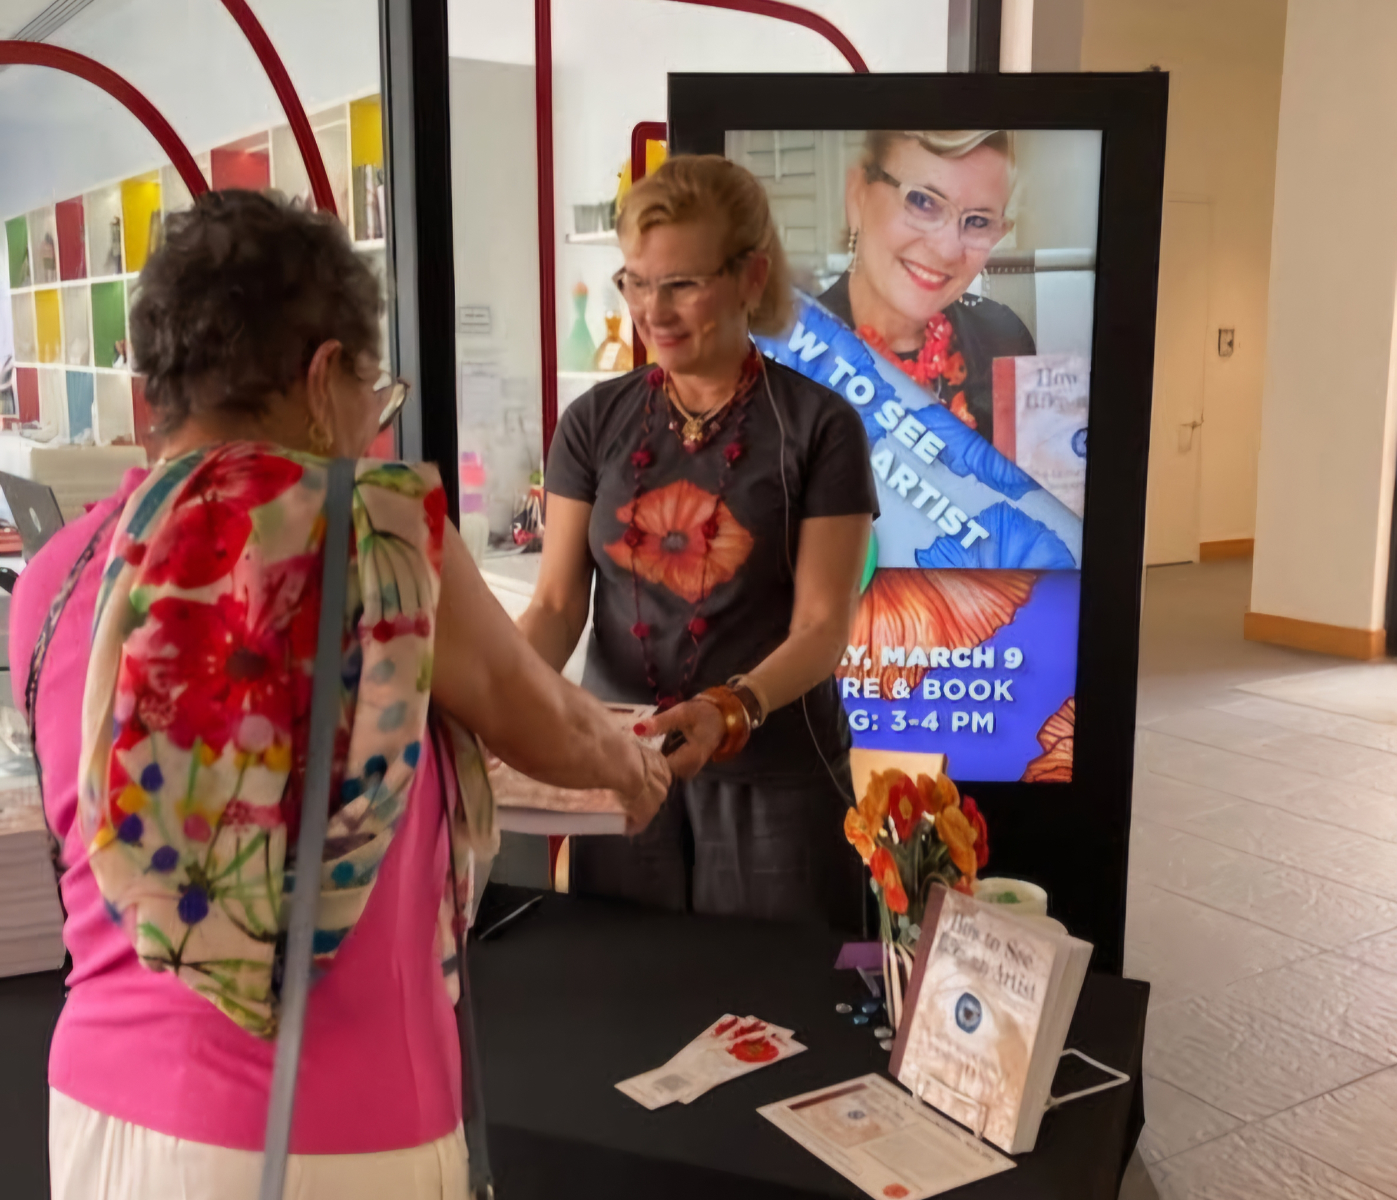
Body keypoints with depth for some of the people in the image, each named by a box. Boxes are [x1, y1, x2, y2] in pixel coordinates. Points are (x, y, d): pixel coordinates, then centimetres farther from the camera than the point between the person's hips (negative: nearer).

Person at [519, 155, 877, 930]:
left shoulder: (818, 426, -6)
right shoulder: (595, 422, 3)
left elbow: (822, 623, -11)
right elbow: (558, 602, -1)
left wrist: (730, 709, -28)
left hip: (774, 776, -3)